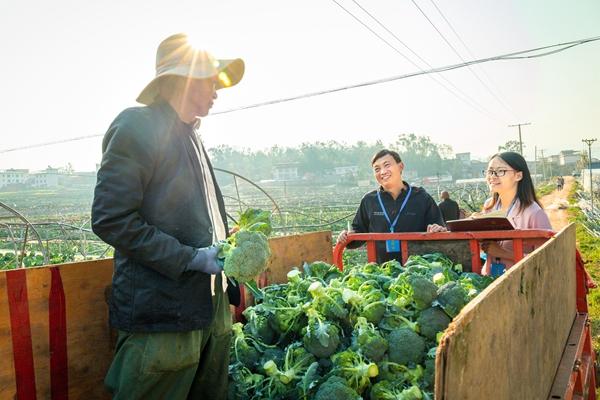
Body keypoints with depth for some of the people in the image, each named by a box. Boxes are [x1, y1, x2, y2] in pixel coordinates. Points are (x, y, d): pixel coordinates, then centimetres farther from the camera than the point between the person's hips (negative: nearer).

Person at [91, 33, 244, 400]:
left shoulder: (192, 138, 19)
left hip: (211, 309, 8)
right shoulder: (138, 125, -8)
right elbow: (110, 218, -16)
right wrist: (190, 258, -17)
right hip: (162, 313, -8)